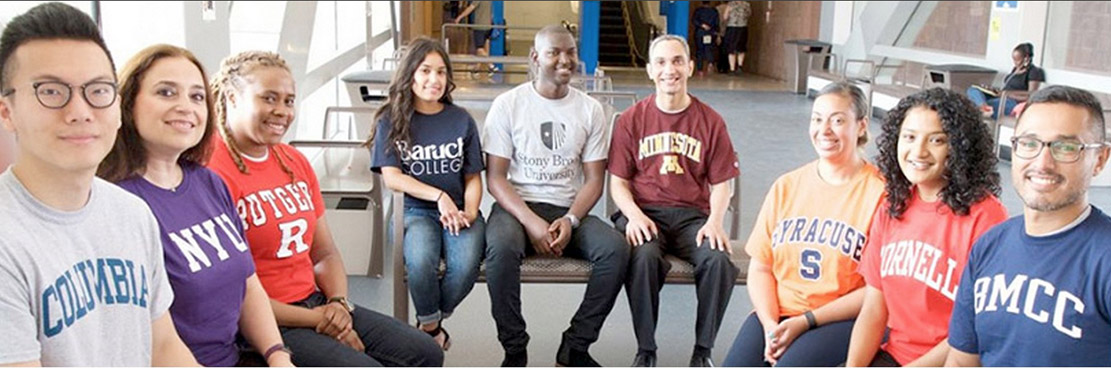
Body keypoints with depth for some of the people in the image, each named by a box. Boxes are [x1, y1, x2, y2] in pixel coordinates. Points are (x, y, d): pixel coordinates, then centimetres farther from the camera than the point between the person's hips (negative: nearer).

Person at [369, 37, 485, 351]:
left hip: (460, 210, 2)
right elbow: (392, 177, -4)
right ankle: (432, 328, -3)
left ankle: (430, 323, 3)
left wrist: (469, 212, -9)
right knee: (420, 261, -34)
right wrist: (440, 196, -14)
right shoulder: (392, 121, 5)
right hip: (417, 210, -1)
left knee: (466, 266, -29)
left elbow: (473, 177, 9)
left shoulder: (461, 120, 9)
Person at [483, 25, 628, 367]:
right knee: (501, 249, -36)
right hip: (517, 205, -2)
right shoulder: (508, 104, 0)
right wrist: (531, 222, -20)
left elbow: (594, 180, 4)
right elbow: (496, 177, -4)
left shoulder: (590, 109, 7)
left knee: (616, 249, -26)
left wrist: (570, 220, -15)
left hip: (570, 210, 3)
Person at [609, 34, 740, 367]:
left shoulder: (710, 121, 8)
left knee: (719, 259, -30)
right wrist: (634, 215, -14)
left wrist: (714, 221, -11)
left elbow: (721, 183, 8)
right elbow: (618, 182, 5)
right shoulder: (632, 119, 6)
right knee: (644, 257, -34)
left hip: (693, 215, 1)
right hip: (645, 213, -1)